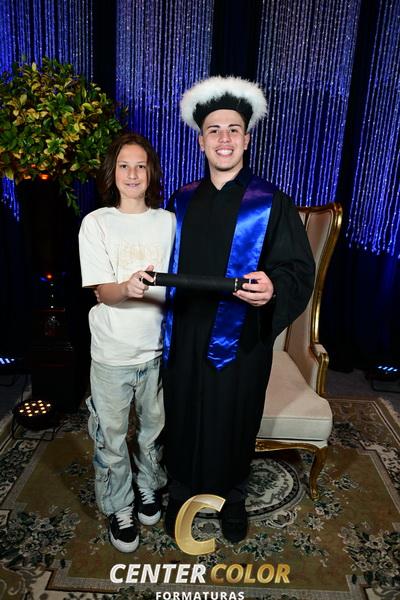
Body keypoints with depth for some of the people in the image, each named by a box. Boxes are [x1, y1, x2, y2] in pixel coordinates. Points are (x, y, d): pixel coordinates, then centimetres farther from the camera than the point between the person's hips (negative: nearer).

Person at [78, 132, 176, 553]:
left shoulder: (168, 222, 0)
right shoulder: (96, 223, -6)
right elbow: (101, 292, -13)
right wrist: (127, 287, -35)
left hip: (159, 347, 2)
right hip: (113, 352, -2)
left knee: (154, 427, 20)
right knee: (111, 437, 12)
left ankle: (148, 487, 47)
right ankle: (120, 510, 36)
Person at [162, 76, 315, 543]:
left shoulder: (271, 203, -6)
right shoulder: (182, 202, 6)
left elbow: (299, 270, -11)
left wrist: (273, 288, -30)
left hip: (241, 340, -2)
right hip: (184, 338, 3)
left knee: (234, 422, 14)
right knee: (184, 419, 16)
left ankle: (232, 498, 43)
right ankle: (182, 492, 44)